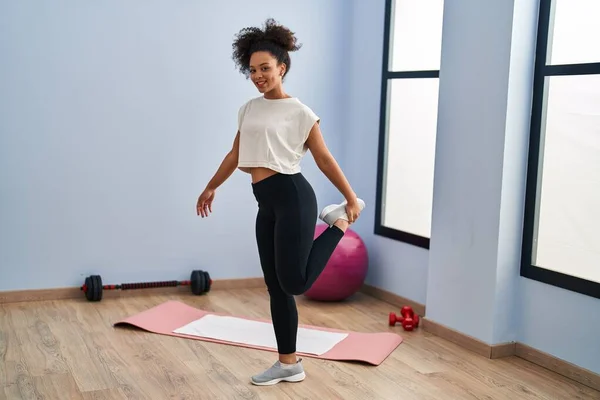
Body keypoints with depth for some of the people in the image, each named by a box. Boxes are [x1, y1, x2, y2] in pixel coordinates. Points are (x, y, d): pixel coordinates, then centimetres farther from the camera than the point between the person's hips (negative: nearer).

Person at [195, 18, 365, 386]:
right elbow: (235, 155, 24)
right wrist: (211, 188, 30)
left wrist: (351, 198, -3)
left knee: (294, 283, -10)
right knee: (276, 287, 8)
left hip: (293, 197, -6)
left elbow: (324, 159, -2)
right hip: (266, 205, 7)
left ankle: (338, 224, 12)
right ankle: (289, 364, 19)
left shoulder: (300, 112, -4)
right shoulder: (249, 109, 14)